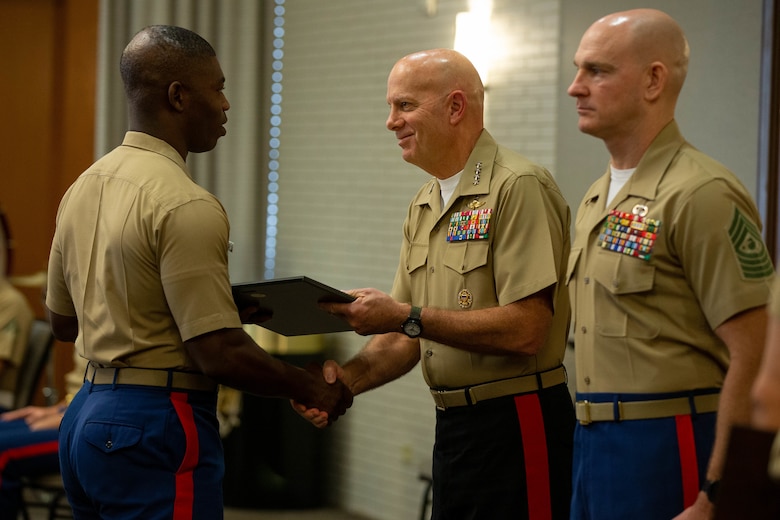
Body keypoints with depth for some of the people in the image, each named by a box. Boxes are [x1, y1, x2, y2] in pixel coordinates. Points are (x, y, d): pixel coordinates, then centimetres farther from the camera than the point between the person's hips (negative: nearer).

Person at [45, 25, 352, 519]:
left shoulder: (83, 187, 9)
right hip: (155, 429, -9)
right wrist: (310, 387, -4)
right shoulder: (186, 205, -18)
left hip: (86, 413, 9)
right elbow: (220, 356, -20)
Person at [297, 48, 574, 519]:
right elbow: (407, 337, 15)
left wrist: (408, 316, -21)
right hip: (453, 425, 8)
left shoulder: (518, 188, -14)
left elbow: (524, 330, -22)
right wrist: (350, 377, -4)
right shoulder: (424, 206, 14)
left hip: (515, 426, -8)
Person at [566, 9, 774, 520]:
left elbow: (753, 358, -19)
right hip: (593, 444, 8)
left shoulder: (701, 195, -15)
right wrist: (590, 440, 14)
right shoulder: (597, 199, 13)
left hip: (667, 446, -8)